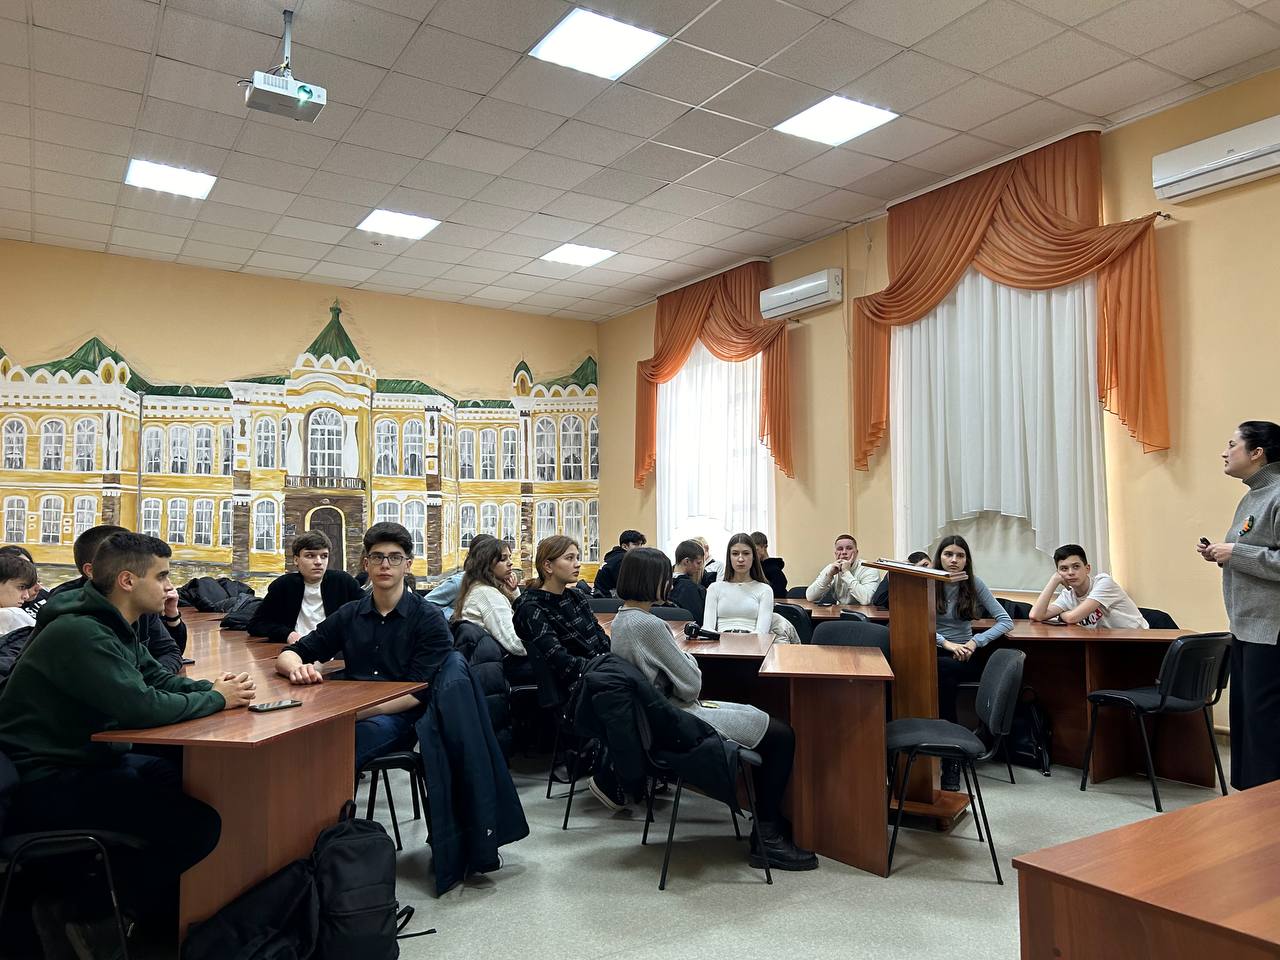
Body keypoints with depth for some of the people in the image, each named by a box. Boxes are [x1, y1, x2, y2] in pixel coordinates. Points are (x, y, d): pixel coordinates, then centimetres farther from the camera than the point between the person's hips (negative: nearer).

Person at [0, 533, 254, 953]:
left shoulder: (113, 626, 8)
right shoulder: (80, 633, -24)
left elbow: (158, 678, 14)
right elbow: (140, 707, -32)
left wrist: (211, 687, -6)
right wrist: (217, 699, -16)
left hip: (88, 758, 11)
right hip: (43, 784, -10)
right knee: (198, 825, -21)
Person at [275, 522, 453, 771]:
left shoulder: (429, 618, 0)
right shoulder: (348, 615, 14)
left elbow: (417, 692, -8)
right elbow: (287, 656, 15)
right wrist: (298, 669, -11)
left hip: (398, 717, -3)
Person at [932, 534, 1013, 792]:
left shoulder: (974, 584, 1)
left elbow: (1006, 621, -2)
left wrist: (976, 642, -16)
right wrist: (947, 644, -24)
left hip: (966, 657, 0)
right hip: (934, 652, 0)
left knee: (941, 669, -34)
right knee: (943, 675, -36)